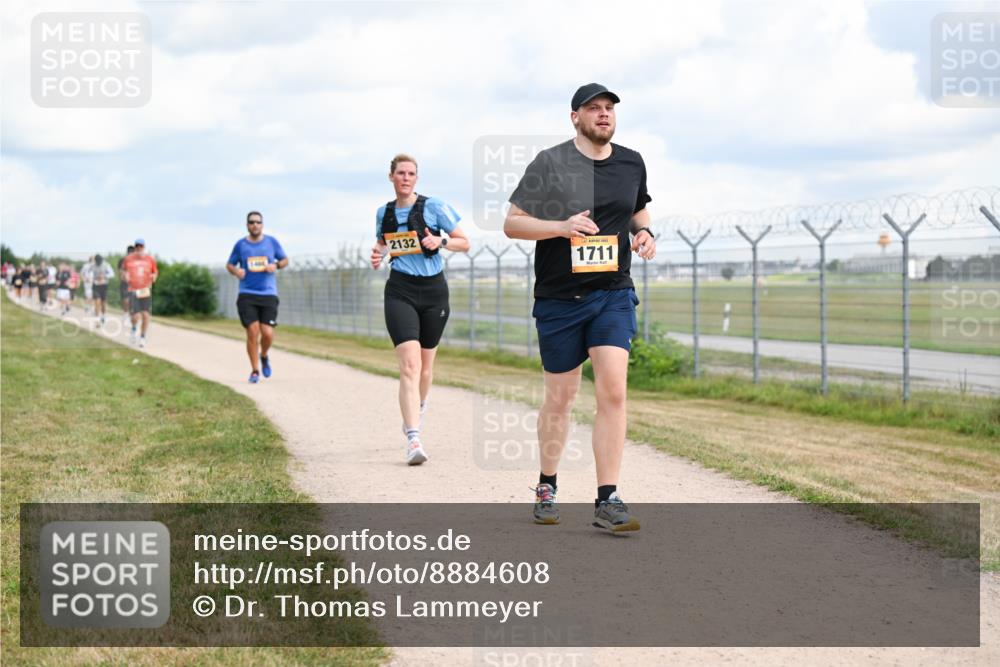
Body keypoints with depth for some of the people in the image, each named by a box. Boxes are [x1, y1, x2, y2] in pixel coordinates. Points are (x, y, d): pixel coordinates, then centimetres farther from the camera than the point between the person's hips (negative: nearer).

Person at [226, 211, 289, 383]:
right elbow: (229, 264, 16)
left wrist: (276, 266, -6)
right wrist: (235, 271, -7)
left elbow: (285, 260, 16)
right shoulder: (240, 245, 5)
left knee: (267, 333, -10)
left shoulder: (272, 242, 6)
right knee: (252, 332, -10)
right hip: (247, 295, 0)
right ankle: (255, 371, 4)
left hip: (268, 294, 0)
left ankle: (264, 356, 24)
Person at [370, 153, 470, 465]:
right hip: (400, 291, 0)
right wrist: (377, 254, 2)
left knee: (425, 365, 14)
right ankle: (413, 440, -24)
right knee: (409, 366, -16)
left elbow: (465, 243, 2)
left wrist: (441, 241, -17)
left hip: (434, 290, 0)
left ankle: (417, 409, 46)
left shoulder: (433, 206, -2)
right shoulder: (383, 212, 8)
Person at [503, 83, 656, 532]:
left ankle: (607, 500, -9)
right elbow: (511, 223, -5)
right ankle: (547, 487, 29)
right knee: (560, 398, 8)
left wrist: (644, 233, 4)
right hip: (559, 298, -2)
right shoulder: (549, 163, -5)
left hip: (613, 295, 2)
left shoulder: (631, 163, 7)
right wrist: (562, 226, -20)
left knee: (613, 390, -13)